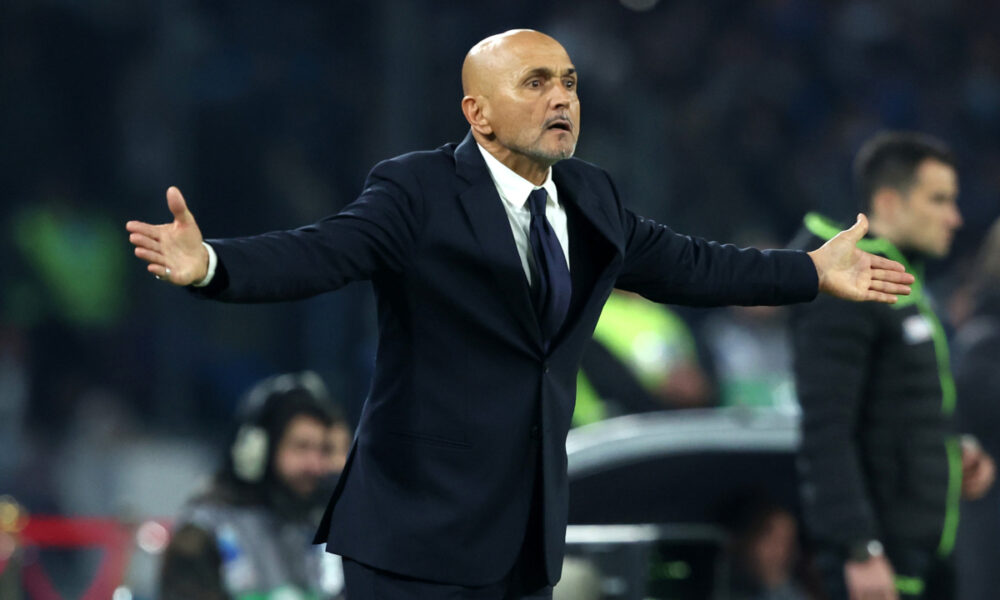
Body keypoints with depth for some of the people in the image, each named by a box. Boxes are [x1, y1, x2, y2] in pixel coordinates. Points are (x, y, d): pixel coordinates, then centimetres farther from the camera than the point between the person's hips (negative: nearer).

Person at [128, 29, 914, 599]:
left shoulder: (591, 200, 10)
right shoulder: (417, 194, -11)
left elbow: (684, 265, 23)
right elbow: (314, 255, -23)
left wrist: (813, 273, 29)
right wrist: (210, 264, -42)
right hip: (420, 533, -7)